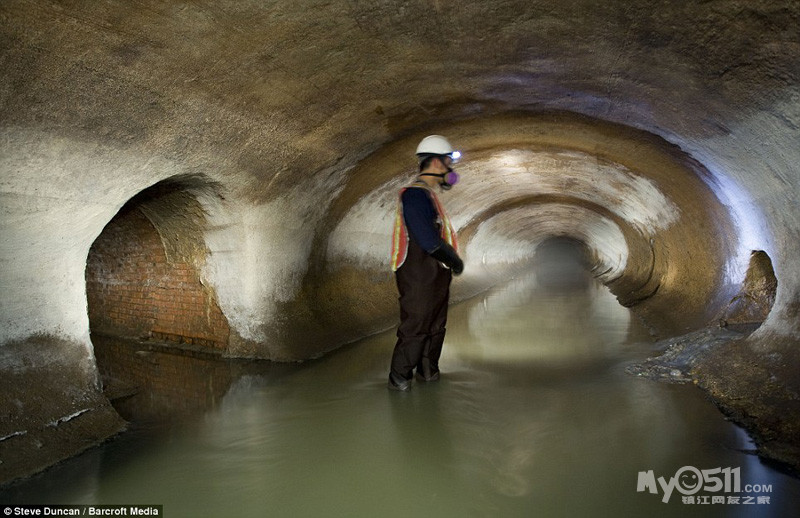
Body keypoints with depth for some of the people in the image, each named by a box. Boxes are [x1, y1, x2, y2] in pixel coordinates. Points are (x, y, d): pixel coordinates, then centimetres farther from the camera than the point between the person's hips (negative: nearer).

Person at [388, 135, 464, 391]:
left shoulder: (428, 194, 15)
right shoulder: (415, 194, -18)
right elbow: (429, 241, -23)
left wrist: (452, 260, 7)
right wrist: (455, 260, -10)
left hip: (436, 275, 10)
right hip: (419, 277, -10)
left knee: (436, 326, 18)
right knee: (415, 327, -2)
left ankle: (428, 370, 31)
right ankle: (398, 378, 12)